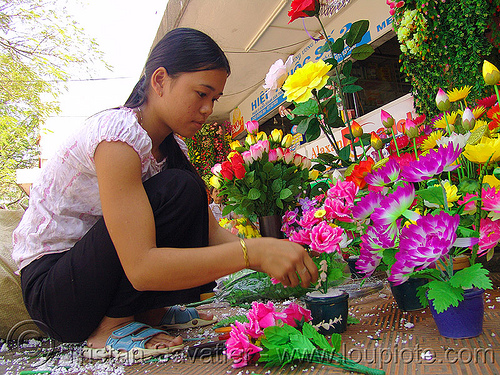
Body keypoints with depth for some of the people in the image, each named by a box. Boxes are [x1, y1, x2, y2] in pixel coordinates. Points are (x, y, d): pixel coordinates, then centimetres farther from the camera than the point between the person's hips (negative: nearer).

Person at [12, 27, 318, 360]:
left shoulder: (170, 145, 2)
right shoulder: (118, 133, -25)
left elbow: (212, 233, -4)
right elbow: (140, 267, -34)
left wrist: (280, 259, -17)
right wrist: (253, 252, -39)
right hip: (49, 287, -8)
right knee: (179, 190, -26)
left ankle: (151, 311, 4)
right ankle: (112, 328, -14)